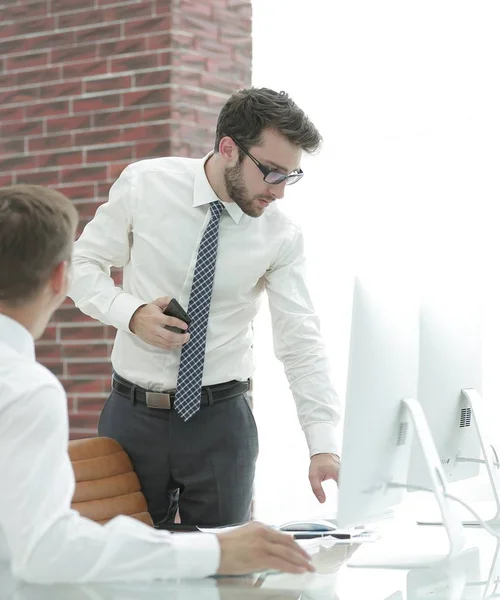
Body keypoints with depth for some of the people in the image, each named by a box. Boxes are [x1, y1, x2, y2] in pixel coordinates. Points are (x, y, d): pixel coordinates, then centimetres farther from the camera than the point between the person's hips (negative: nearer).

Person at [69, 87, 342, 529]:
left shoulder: (282, 238, -8)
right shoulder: (144, 184, -7)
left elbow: (302, 344, -11)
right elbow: (83, 263, 2)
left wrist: (324, 448, -21)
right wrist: (130, 313, -17)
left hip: (221, 421, 0)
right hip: (133, 414, 0)